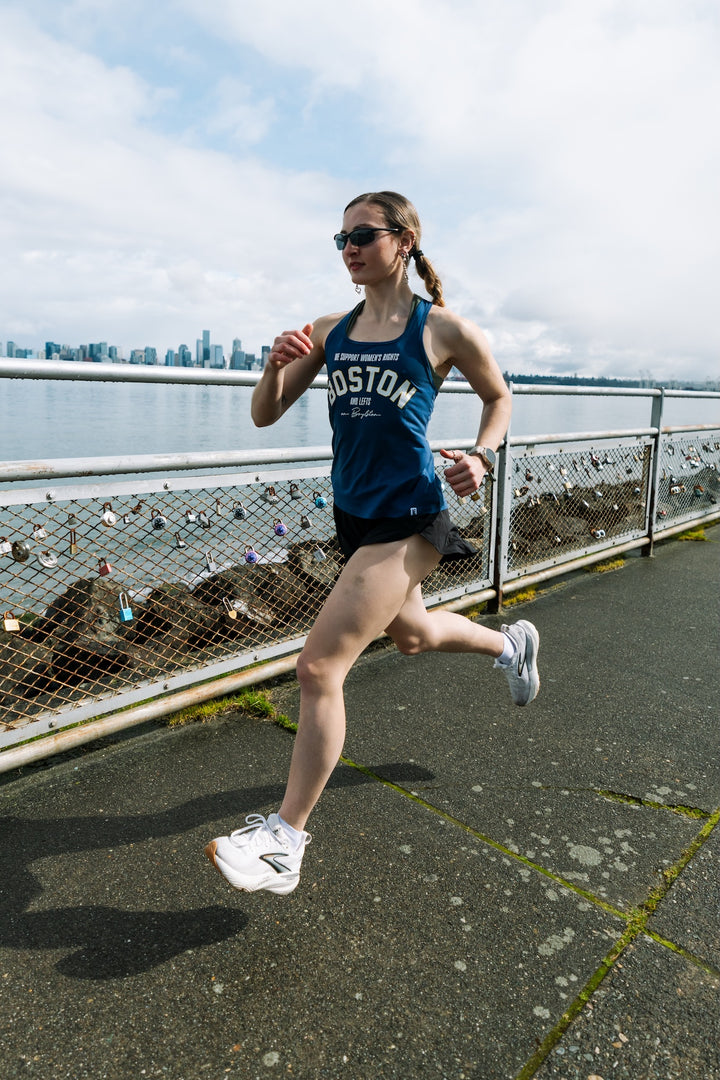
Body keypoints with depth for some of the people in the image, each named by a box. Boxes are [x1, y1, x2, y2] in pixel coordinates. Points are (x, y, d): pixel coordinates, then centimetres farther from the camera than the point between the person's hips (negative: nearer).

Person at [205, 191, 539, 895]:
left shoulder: (446, 330, -6)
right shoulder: (330, 331, 6)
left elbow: (498, 397, 10)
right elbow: (264, 416, 5)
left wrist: (483, 455, -8)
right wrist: (278, 365, -15)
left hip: (408, 518, -7)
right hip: (353, 513, 7)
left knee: (318, 667, -14)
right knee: (410, 634, 28)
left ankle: (285, 840, 3)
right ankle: (511, 644, 58)